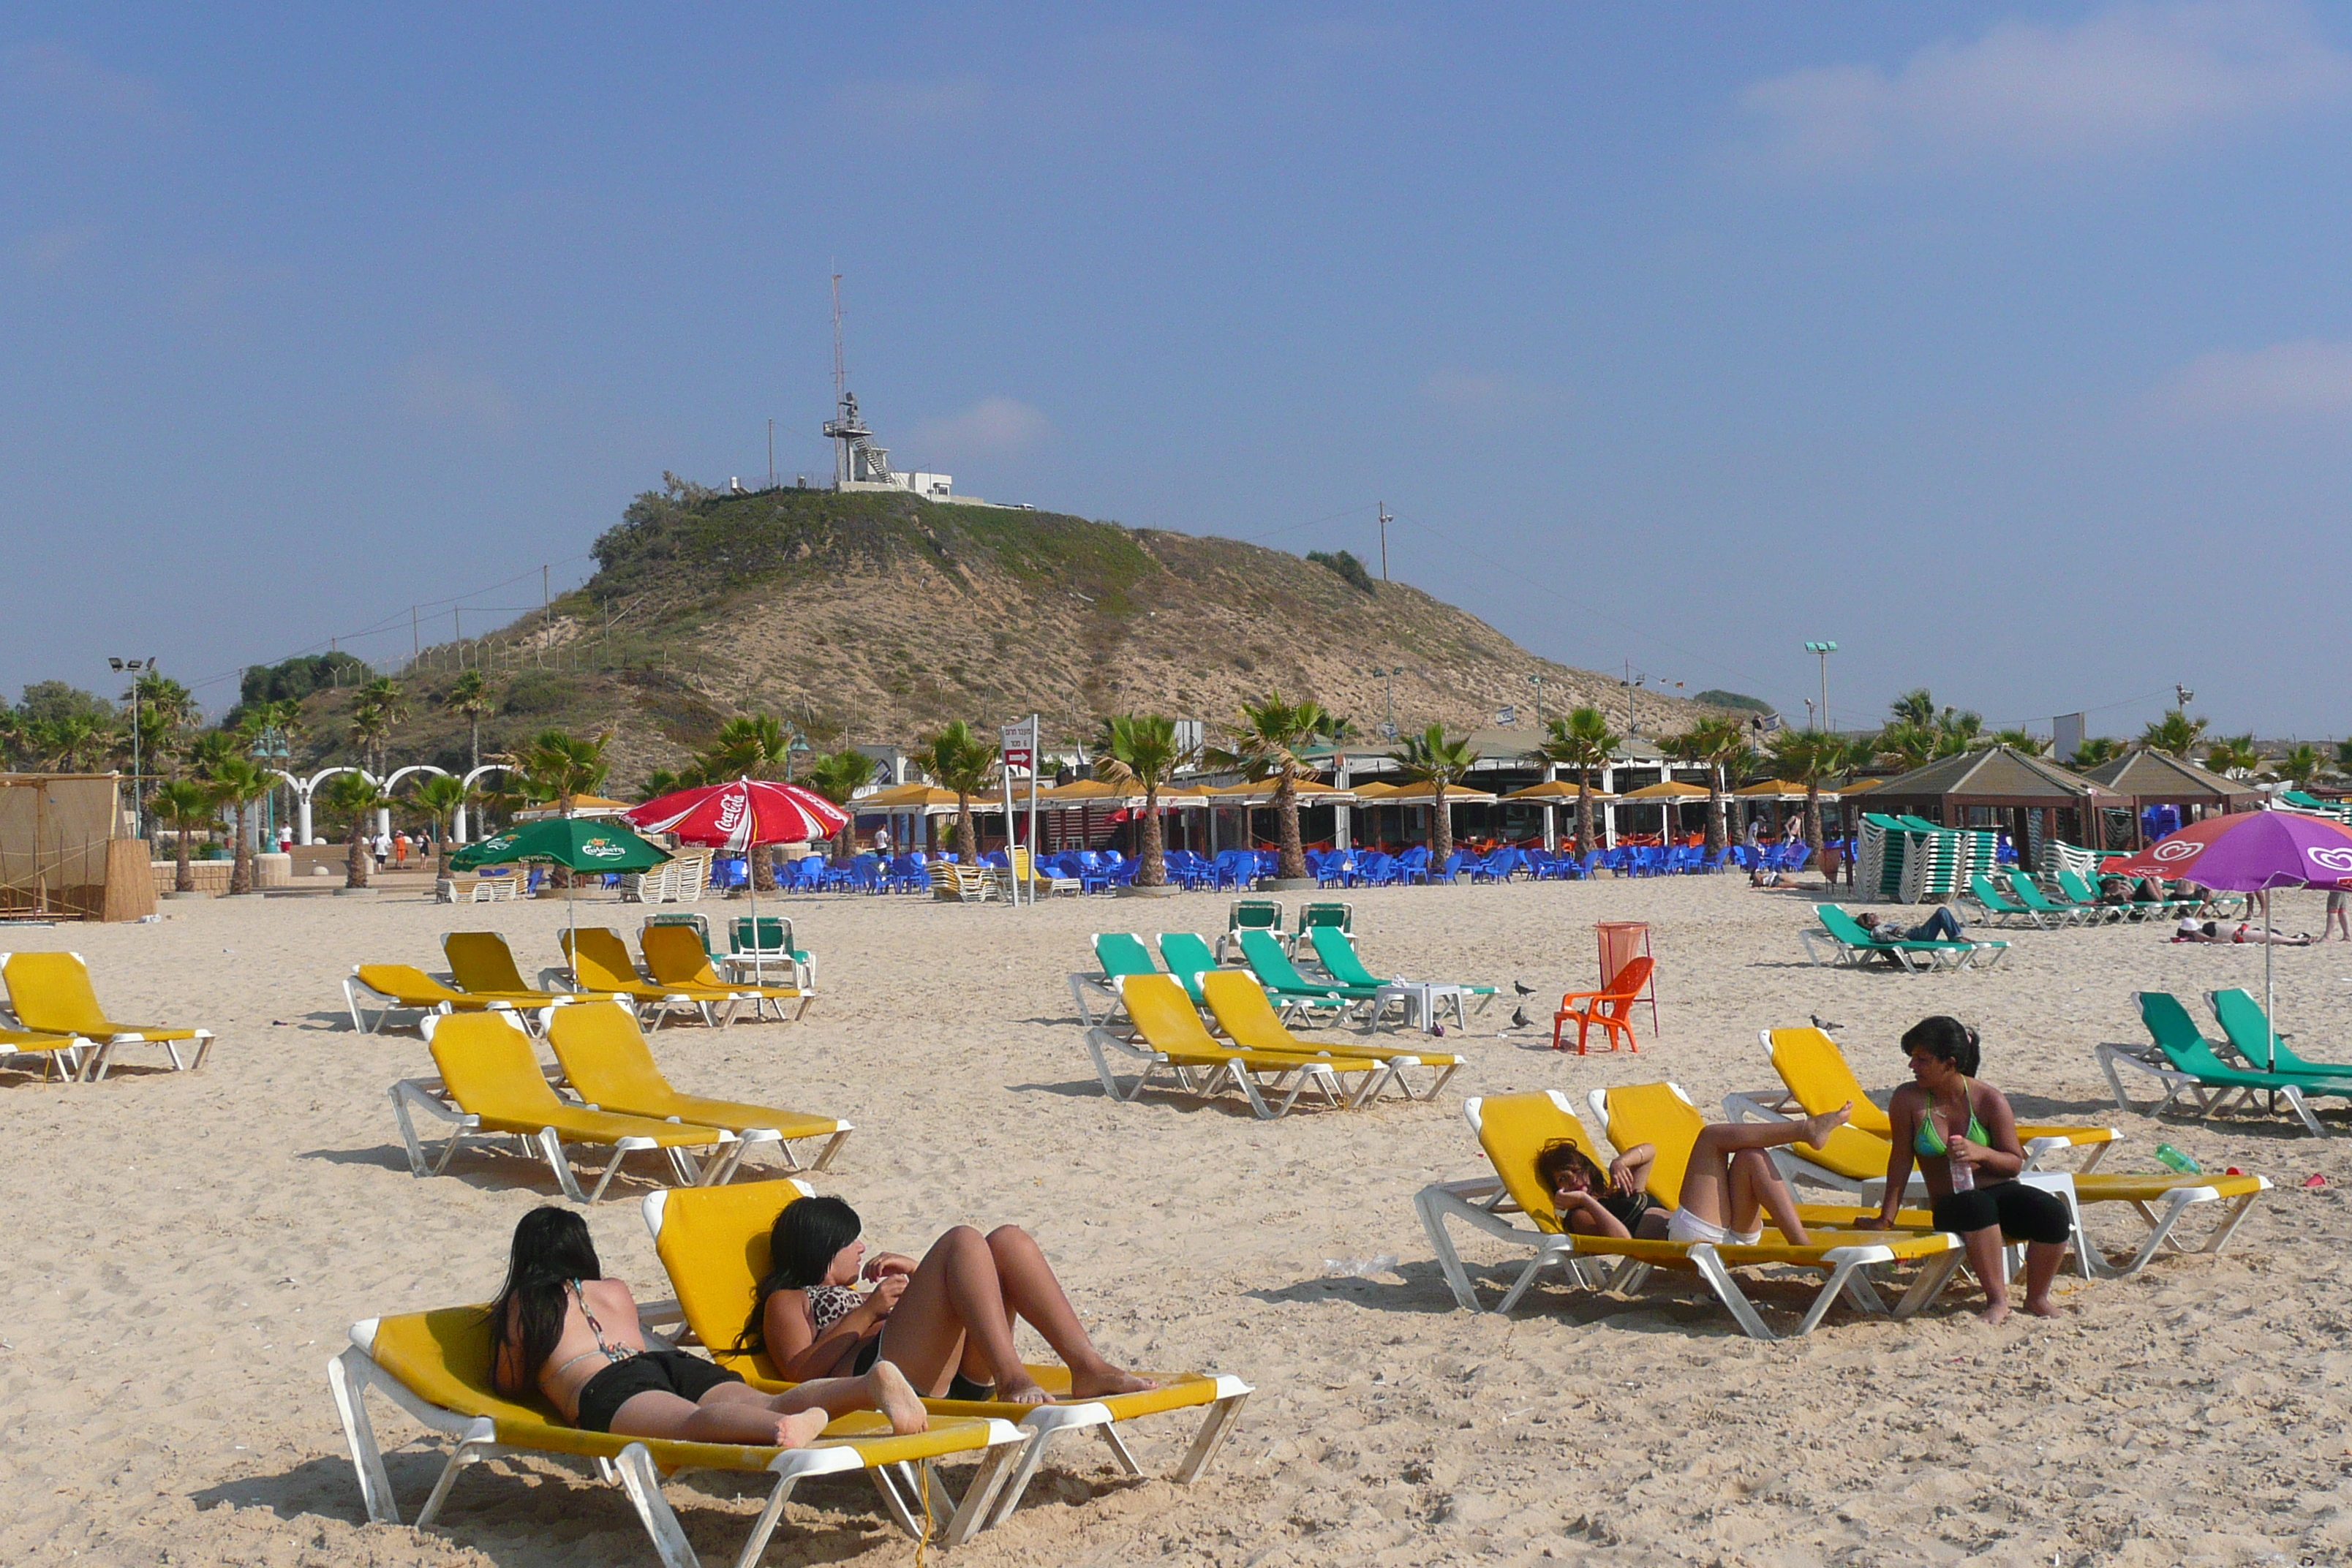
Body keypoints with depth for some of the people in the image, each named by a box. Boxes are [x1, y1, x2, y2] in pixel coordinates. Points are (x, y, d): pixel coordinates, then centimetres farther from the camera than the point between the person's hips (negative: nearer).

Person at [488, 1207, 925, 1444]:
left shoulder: (524, 1302, 25)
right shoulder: (616, 1291, 39)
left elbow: (509, 1382, 33)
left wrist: (503, 1318, 53)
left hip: (605, 1390, -5)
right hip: (675, 1363, 5)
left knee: (694, 1420, -37)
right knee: (771, 1403, -20)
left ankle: (781, 1427, -71)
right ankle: (871, 1384, -49)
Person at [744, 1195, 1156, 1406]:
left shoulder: (862, 1293, 44)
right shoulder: (787, 1302, 24)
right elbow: (801, 1372, 2)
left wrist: (918, 1272, 17)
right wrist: (867, 1312, -3)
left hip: (959, 1375, 7)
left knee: (1008, 1240, -9)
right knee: (963, 1241, -22)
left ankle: (1087, 1366, -26)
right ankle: (1012, 1379, -43)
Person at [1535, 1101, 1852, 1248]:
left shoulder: (1619, 1192, 35)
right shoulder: (1580, 1216, 10)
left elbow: (1650, 1151, 35)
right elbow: (1621, 1237, -10)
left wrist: (1622, 1161, 16)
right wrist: (1586, 1201, -8)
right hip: (1687, 1236, -8)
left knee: (1751, 1155, -11)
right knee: (1711, 1135, -10)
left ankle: (1803, 1248, -21)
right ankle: (1806, 1130, -16)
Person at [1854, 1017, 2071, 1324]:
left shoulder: (1989, 1100, -4)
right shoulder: (1908, 1099, -6)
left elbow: (2015, 1163, 0)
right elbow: (1902, 1160, 1)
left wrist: (1980, 1153, -20)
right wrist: (1886, 1217, 1)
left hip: (2002, 1192, 2)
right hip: (1952, 1204, -2)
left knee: (2053, 1213, -28)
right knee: (1978, 1207, -38)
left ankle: (2037, 1298, -4)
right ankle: (1997, 1299, -27)